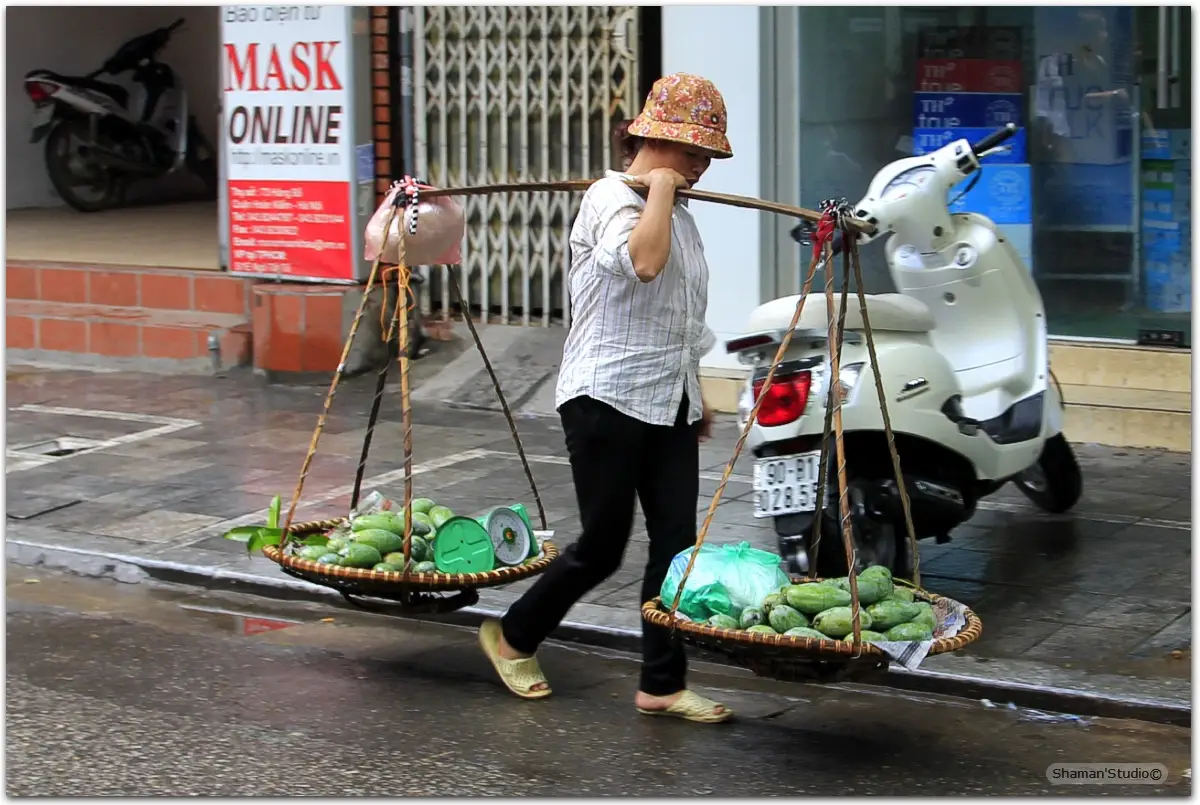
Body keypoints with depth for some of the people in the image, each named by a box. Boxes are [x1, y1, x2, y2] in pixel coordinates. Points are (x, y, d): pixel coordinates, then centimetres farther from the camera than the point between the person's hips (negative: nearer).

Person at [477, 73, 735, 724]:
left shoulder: (677, 214, 17)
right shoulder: (611, 198, -11)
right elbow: (642, 262, -34)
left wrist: (693, 395, 28)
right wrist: (660, 189, -19)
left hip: (668, 406, 8)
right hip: (608, 398, -8)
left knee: (676, 542, 2)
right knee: (603, 546, -2)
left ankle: (662, 685, 8)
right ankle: (512, 635, 21)